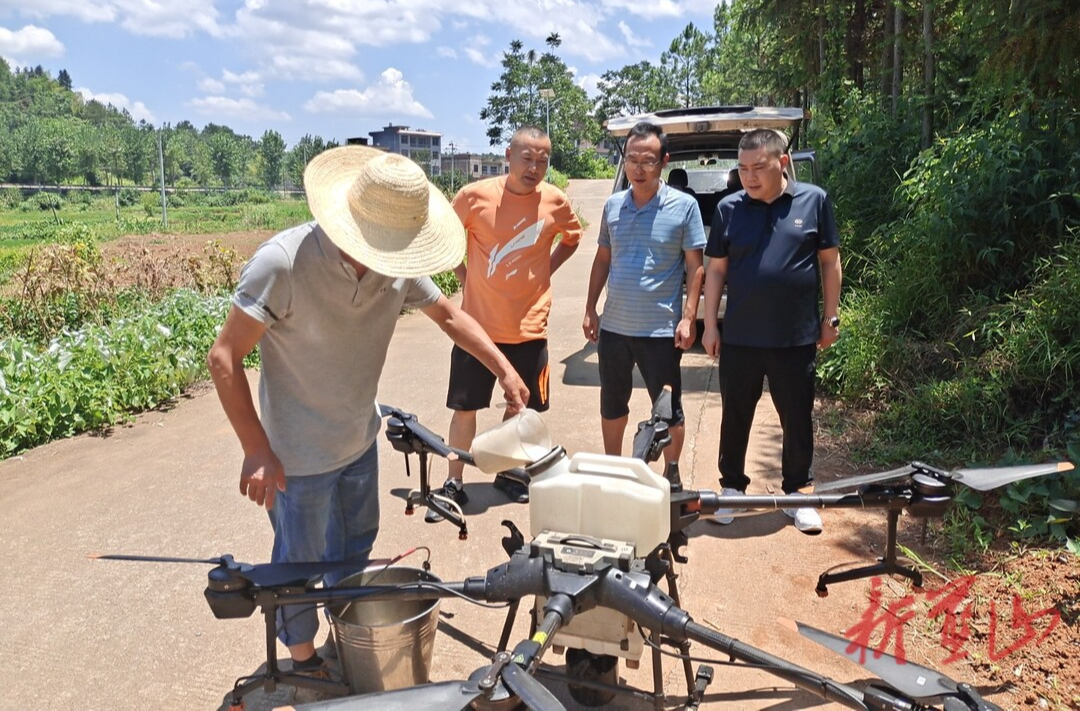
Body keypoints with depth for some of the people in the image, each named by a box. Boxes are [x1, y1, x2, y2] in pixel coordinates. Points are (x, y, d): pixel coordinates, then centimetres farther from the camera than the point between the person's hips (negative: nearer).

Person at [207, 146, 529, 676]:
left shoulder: (398, 266, -13)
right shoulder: (282, 263, -30)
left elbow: (448, 315, 5)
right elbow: (224, 357, -23)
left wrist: (504, 369, -2)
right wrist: (256, 450, -23)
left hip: (361, 439, 6)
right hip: (299, 454, -5)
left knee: (355, 547, 25)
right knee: (299, 562, 15)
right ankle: (301, 656, 41)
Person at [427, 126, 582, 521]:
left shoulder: (555, 201, -4)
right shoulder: (474, 195, -8)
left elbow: (571, 239, 16)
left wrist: (541, 274, 5)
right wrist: (465, 277, 2)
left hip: (529, 327, 2)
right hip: (478, 322, -1)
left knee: (522, 407, 14)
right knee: (464, 408, 6)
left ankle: (509, 472, 35)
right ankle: (454, 483, 21)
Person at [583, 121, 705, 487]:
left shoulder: (684, 206, -7)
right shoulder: (613, 205, 6)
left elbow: (694, 266, -6)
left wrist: (688, 318, -13)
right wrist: (590, 309, 10)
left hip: (660, 329, -4)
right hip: (613, 326, 5)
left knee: (669, 409, 7)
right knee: (612, 403, 17)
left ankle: (671, 474, 26)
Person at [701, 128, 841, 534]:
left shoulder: (814, 201, -1)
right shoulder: (729, 208, 1)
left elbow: (829, 261, 5)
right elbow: (716, 269, 5)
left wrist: (831, 318, 4)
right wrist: (710, 325, 1)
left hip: (797, 338, 0)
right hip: (739, 338, 1)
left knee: (798, 421, 11)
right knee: (735, 419, 11)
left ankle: (796, 494, 27)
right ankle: (731, 488, 28)